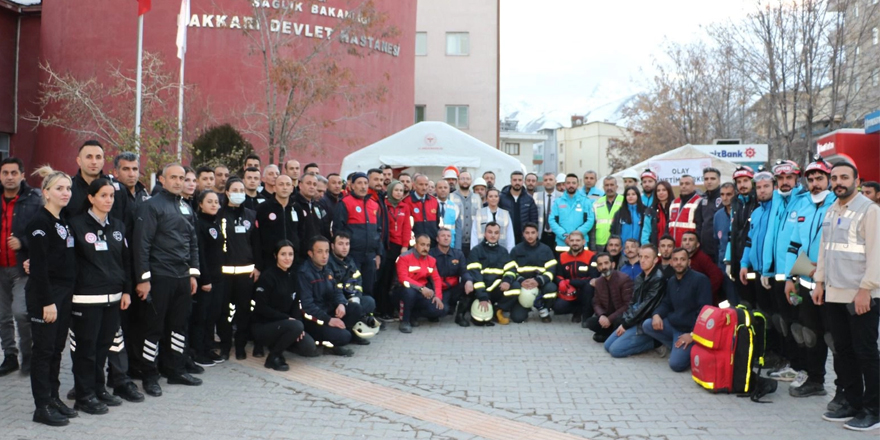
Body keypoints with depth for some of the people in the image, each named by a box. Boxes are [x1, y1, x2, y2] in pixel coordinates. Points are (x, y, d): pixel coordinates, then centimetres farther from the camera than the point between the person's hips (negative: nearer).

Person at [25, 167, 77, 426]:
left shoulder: (63, 221, 13)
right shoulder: (40, 222, -13)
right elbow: (38, 266, -18)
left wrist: (68, 294, 12)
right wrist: (47, 302, -20)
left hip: (64, 293, 8)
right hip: (44, 294, -8)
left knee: (57, 348, 13)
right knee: (43, 349, -1)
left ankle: (53, 398, 22)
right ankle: (42, 407, 7)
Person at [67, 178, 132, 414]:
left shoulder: (118, 226, 10)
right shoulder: (77, 224, -5)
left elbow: (126, 260, 13)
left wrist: (127, 291, 9)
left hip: (113, 297, 5)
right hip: (87, 298, -5)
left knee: (104, 344, 12)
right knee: (86, 346, 2)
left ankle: (98, 389, 25)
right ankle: (85, 396, 12)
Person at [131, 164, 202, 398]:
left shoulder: (186, 208, 15)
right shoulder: (151, 206, -7)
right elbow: (141, 244, -13)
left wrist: (193, 273, 13)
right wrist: (143, 278, -16)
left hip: (183, 277, 7)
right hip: (159, 277, -7)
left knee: (179, 324, 14)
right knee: (153, 326, 2)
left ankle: (176, 370, 26)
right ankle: (150, 376, 13)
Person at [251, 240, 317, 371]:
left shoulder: (292, 277, 8)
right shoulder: (267, 276, -14)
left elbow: (295, 304, 9)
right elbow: (261, 307, -17)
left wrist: (297, 322, -10)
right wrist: (287, 318, -20)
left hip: (283, 325, 7)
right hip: (262, 326, -7)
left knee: (310, 349, -9)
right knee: (296, 326, -32)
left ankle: (278, 343, 14)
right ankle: (273, 356, -11)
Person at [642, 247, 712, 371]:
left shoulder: (700, 279, -14)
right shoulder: (671, 281, 10)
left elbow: (704, 310, -19)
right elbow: (666, 304, 15)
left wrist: (693, 334, -21)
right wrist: (657, 314, -10)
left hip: (689, 330, -8)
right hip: (672, 324, 8)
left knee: (676, 364, -22)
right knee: (647, 325, -16)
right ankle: (675, 347, 1)